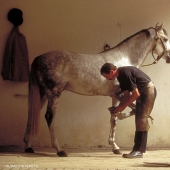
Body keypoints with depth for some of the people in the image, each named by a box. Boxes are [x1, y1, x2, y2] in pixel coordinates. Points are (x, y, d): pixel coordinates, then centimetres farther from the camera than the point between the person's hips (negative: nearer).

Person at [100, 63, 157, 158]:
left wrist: (123, 106, -17)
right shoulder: (120, 76, 3)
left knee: (142, 119, -13)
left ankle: (139, 151, -13)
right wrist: (119, 107, -3)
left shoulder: (126, 73, -26)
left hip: (148, 90, -10)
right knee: (139, 120, 8)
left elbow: (136, 94, -24)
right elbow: (126, 94, 9)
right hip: (141, 92, 10)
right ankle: (137, 149, 11)